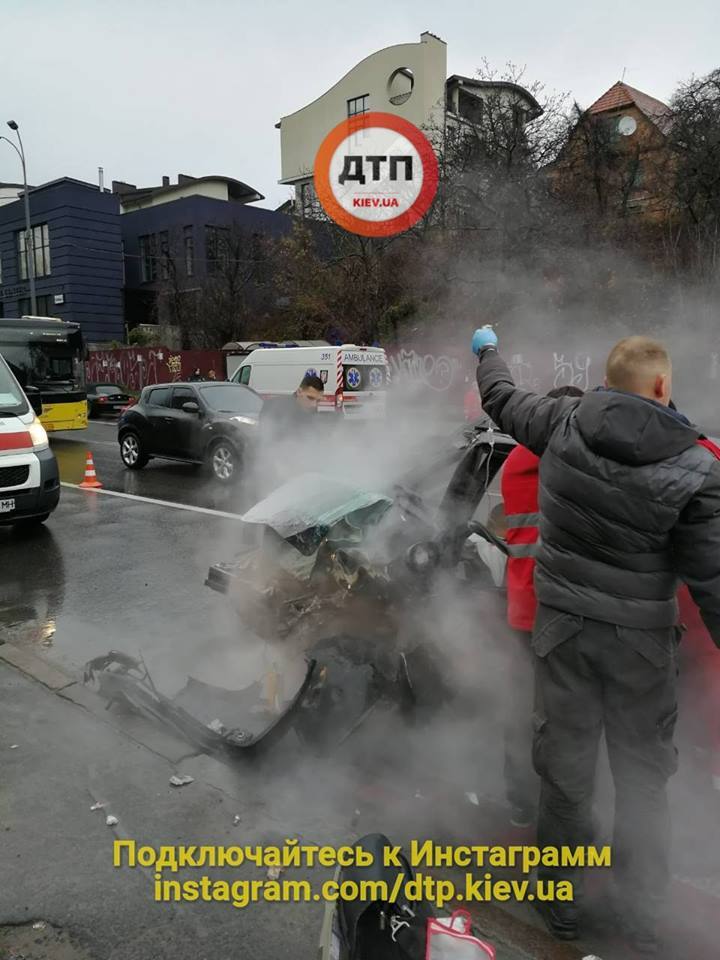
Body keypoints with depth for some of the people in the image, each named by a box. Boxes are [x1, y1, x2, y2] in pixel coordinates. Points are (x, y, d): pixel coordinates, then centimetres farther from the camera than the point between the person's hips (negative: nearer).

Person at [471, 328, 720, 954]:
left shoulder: (565, 422, -8)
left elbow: (502, 398, 11)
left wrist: (488, 350, 31)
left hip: (562, 621, 2)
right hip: (641, 638, -2)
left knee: (565, 761, 15)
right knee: (644, 772, 17)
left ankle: (561, 900, 34)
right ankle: (644, 915, 34)